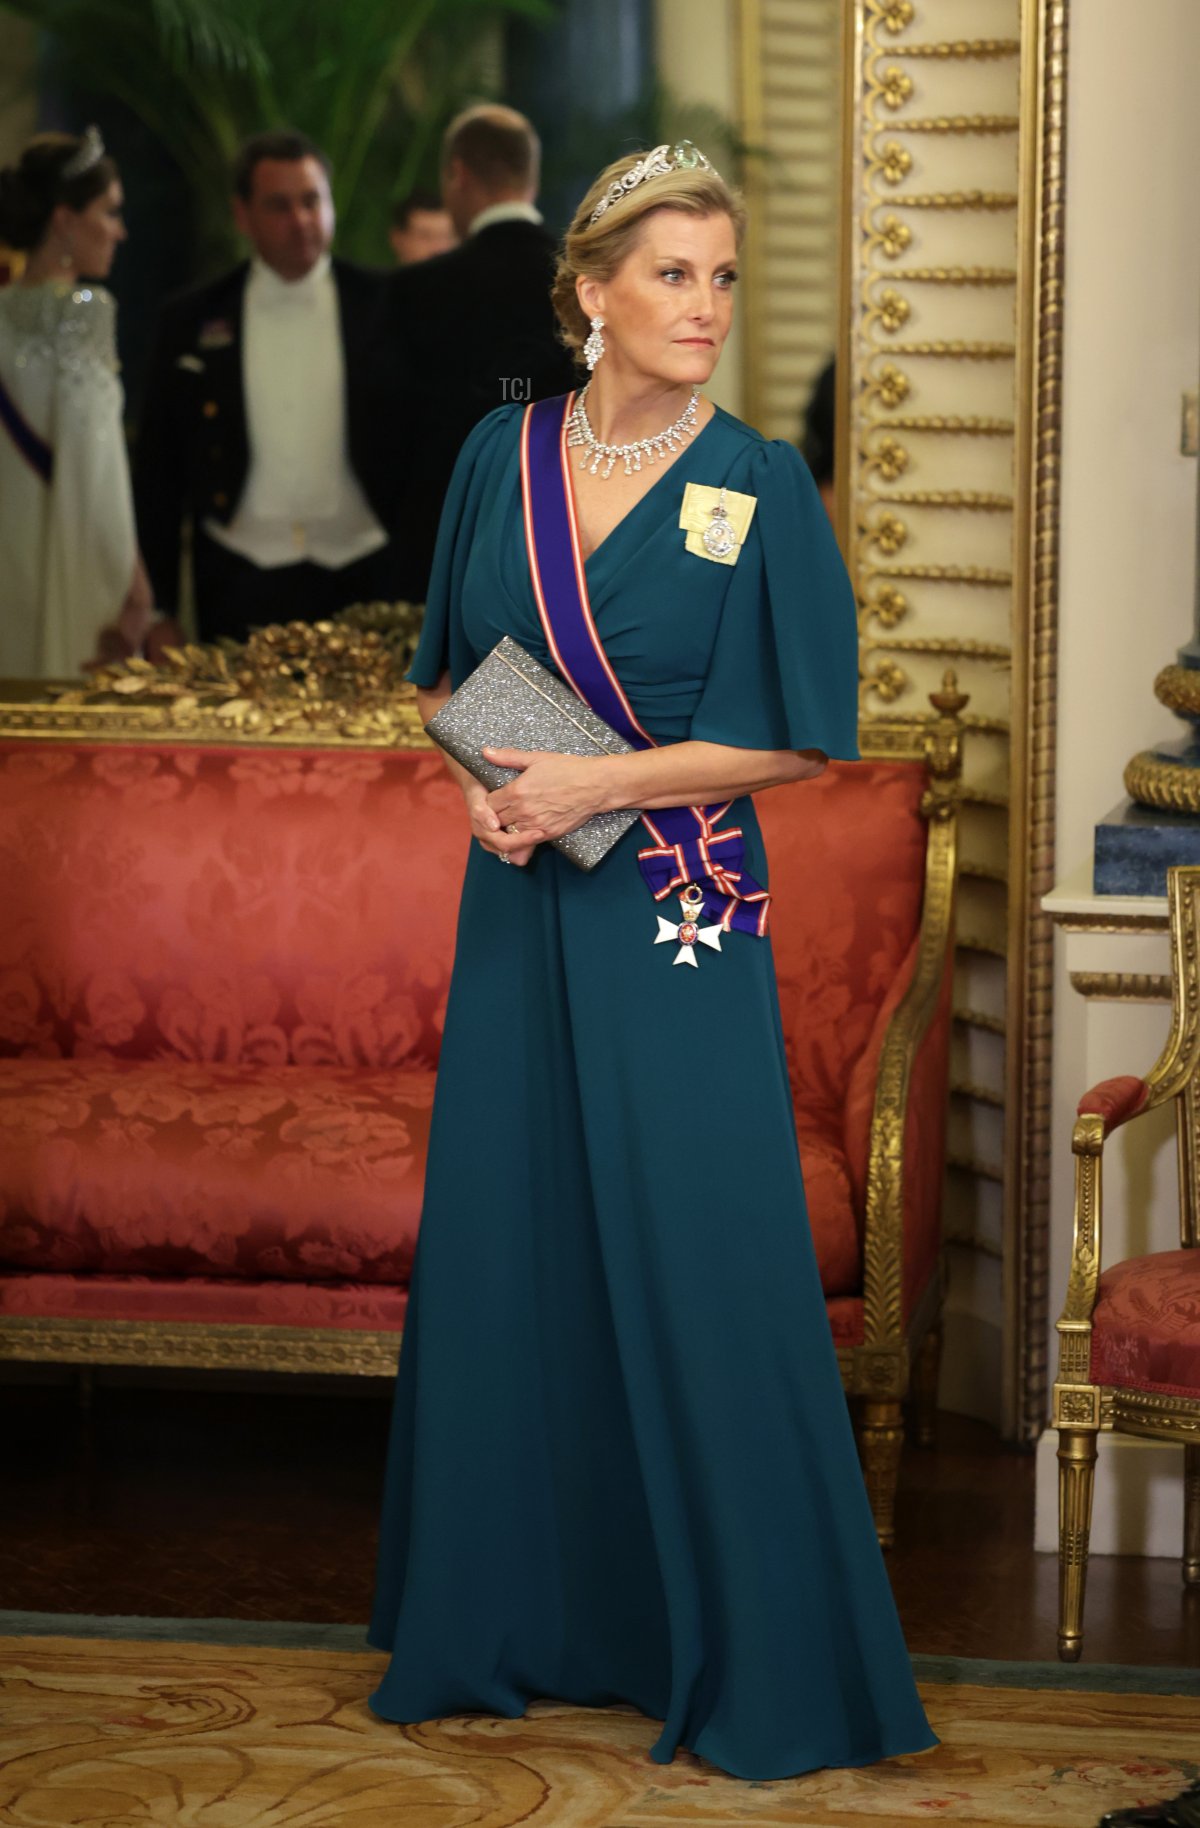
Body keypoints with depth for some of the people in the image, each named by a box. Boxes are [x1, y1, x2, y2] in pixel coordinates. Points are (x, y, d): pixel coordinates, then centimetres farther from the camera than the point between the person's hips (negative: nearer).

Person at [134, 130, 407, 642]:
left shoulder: (384, 306, 4)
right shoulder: (192, 320, 6)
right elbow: (158, 475, 8)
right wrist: (157, 608, 3)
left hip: (364, 581, 0)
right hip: (241, 590, 0)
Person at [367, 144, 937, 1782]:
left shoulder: (761, 487, -6)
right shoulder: (503, 456, 6)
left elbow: (800, 736, -7)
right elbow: (447, 670, 14)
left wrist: (601, 783, -14)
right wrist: (482, 776, -6)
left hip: (680, 919, -4)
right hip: (523, 907, 4)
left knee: (700, 1272, -3)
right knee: (506, 1250, 9)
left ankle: (753, 1661, 8)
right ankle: (512, 1622, 23)